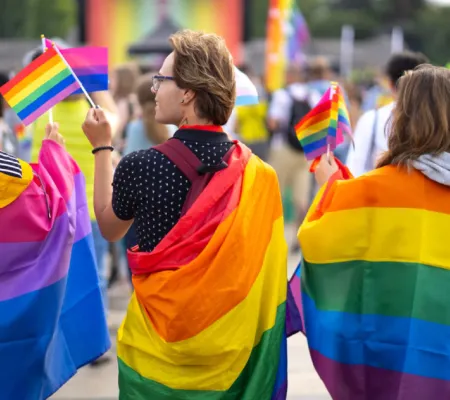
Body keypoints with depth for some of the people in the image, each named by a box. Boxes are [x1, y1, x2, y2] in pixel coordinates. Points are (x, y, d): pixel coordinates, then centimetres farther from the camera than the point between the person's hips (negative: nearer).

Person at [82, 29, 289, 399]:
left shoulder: (139, 167, -15)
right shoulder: (259, 174, -11)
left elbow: (109, 229, 6)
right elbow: (265, 284, -4)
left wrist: (101, 147, 13)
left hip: (158, 346, -1)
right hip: (234, 348, 2)